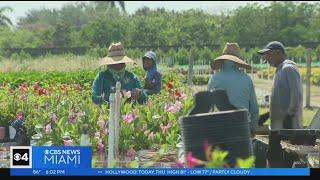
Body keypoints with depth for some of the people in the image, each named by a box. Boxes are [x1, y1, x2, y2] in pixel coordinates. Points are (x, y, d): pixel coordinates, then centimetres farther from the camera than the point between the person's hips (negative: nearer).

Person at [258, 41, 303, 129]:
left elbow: (297, 95, -19)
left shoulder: (289, 69, -11)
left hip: (288, 122, -10)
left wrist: (290, 115, -22)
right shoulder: (279, 70, 19)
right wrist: (269, 114, 19)